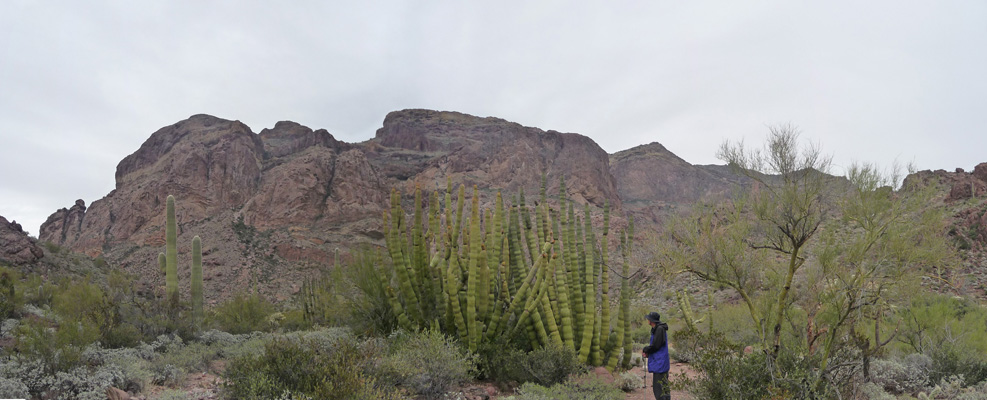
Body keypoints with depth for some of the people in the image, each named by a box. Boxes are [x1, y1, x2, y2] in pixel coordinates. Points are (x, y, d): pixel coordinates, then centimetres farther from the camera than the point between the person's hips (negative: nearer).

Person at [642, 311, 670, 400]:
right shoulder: (656, 329, 14)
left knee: (659, 388, -9)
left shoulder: (660, 329, -16)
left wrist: (645, 349, -4)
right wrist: (647, 353, 5)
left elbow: (655, 346, -19)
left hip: (660, 363, -10)